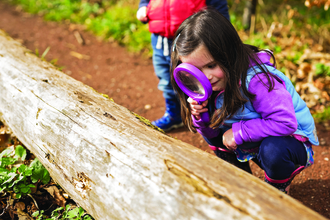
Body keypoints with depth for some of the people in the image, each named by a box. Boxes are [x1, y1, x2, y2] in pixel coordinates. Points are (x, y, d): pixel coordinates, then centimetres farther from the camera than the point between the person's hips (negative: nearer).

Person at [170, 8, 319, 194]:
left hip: (292, 139, -7)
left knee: (272, 149, -37)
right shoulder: (212, 85, -9)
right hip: (251, 143, 7)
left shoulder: (256, 80, -32)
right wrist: (200, 116, -24)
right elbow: (210, 132, -2)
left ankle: (279, 186, -2)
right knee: (213, 133, -1)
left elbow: (285, 122, -36)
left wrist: (238, 132, -31)